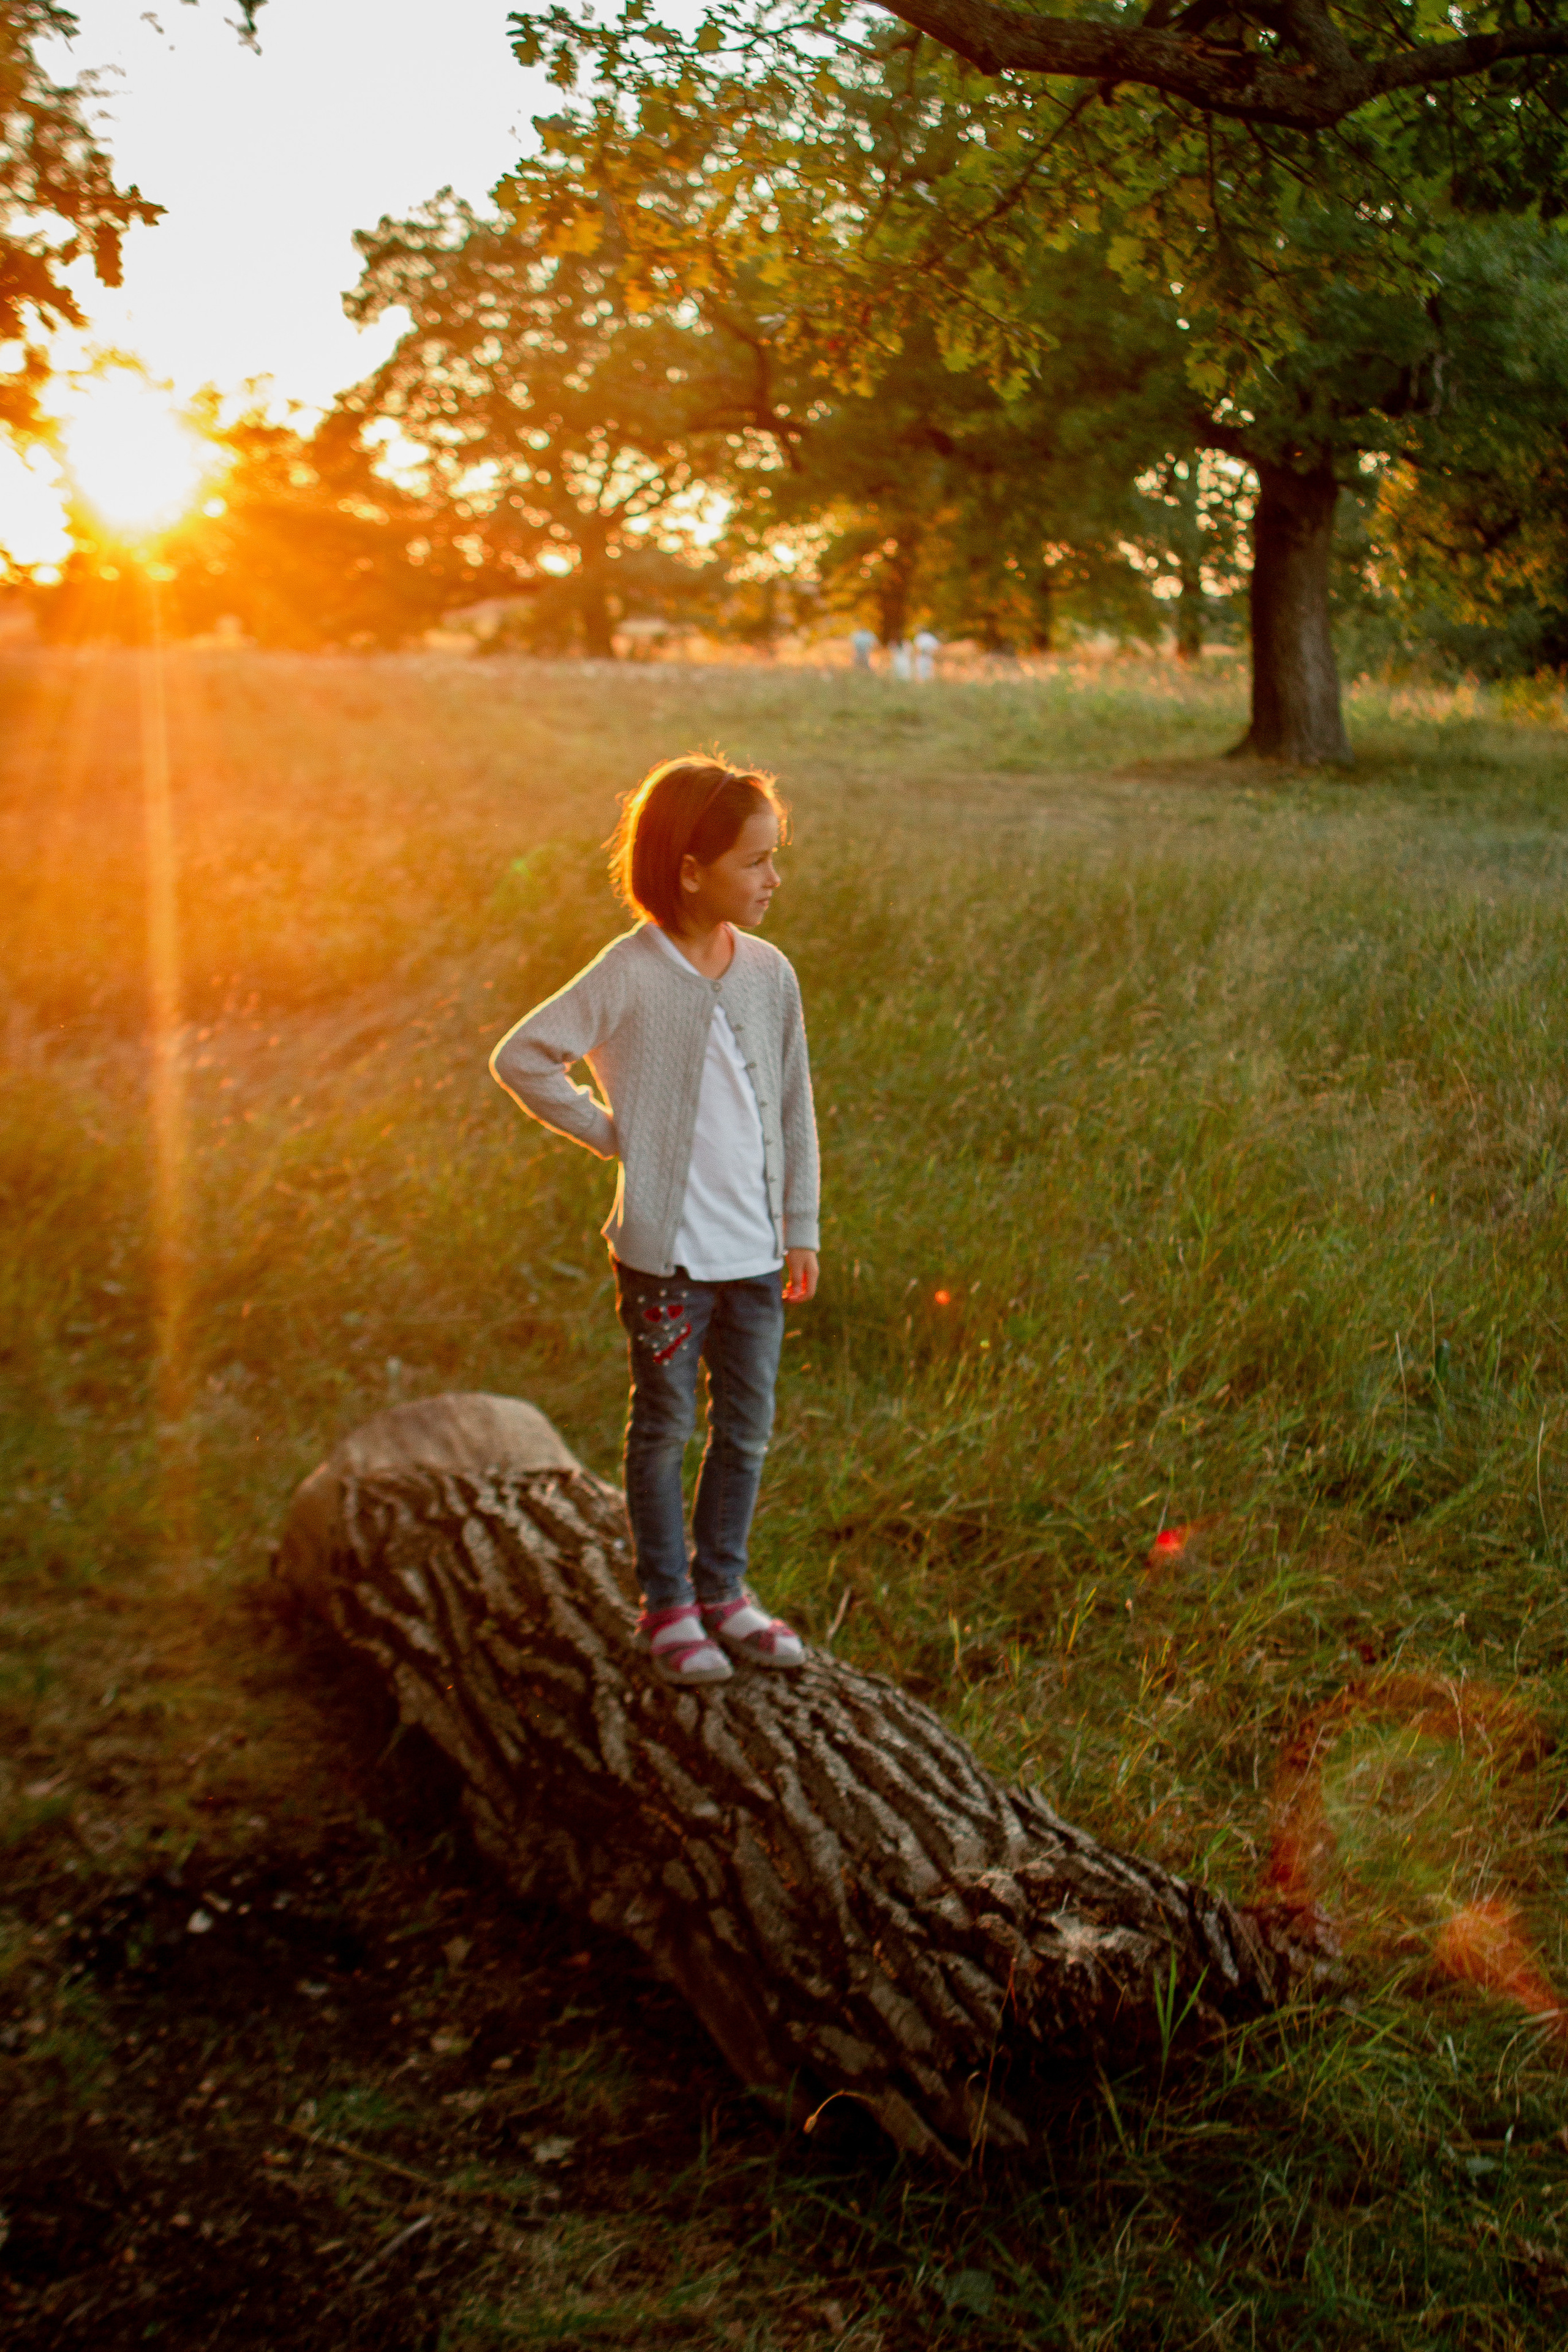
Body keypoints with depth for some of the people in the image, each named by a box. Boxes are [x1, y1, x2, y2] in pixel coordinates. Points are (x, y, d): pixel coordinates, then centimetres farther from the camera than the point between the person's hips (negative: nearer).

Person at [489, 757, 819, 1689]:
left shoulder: (770, 973, 3)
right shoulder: (630, 976, -12)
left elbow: (795, 1108, 10)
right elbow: (521, 1059, -11)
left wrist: (803, 1229, 9)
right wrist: (609, 1131, -7)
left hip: (757, 1254, 5)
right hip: (667, 1252, -5)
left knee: (746, 1431, 13)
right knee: (664, 1429, 9)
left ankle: (723, 1591, 30)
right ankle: (667, 1605, 22)